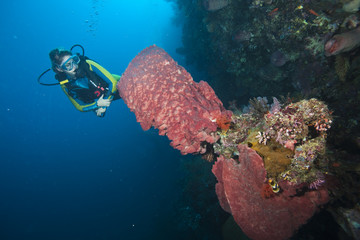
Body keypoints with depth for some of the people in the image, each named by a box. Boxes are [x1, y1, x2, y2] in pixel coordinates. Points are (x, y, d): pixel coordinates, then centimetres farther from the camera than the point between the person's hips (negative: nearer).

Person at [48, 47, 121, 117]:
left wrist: (104, 106, -30)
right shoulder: (65, 85, -21)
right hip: (96, 101, 4)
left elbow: (113, 82, -28)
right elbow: (79, 107, -10)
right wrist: (97, 104, -29)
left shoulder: (88, 64, -30)